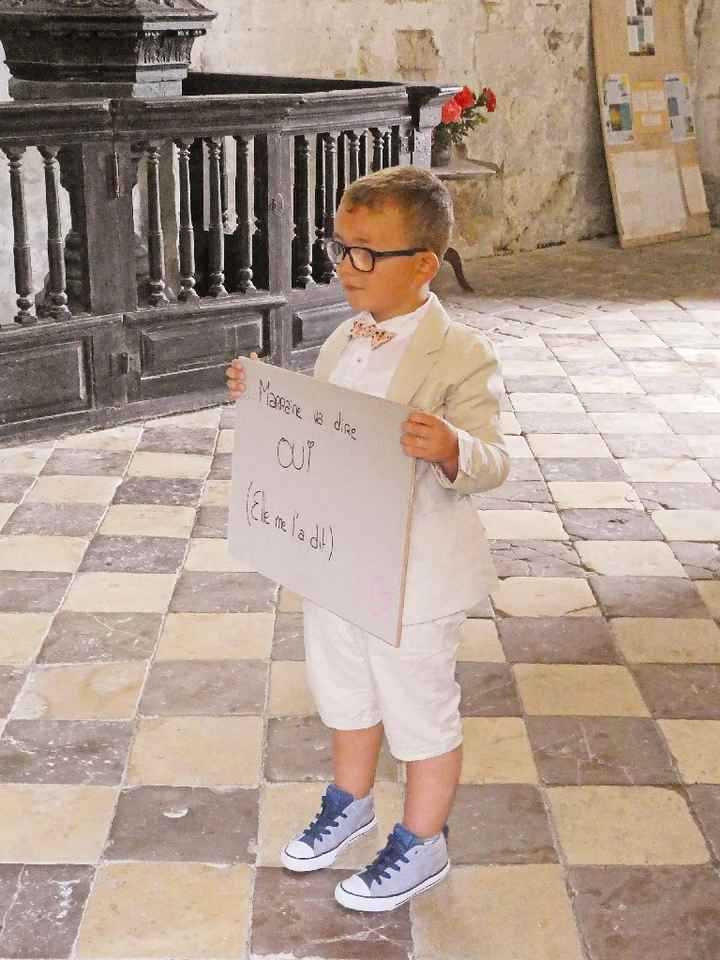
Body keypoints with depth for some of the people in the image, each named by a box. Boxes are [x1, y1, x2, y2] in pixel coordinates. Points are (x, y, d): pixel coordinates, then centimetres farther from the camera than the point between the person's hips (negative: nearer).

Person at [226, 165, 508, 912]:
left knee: (418, 710, 12)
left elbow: (489, 462, -23)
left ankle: (421, 847, 33)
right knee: (344, 690, 25)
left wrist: (452, 450, -43)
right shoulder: (344, 341, 3)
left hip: (414, 578, -7)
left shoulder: (459, 357, -20)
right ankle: (350, 804, 50)